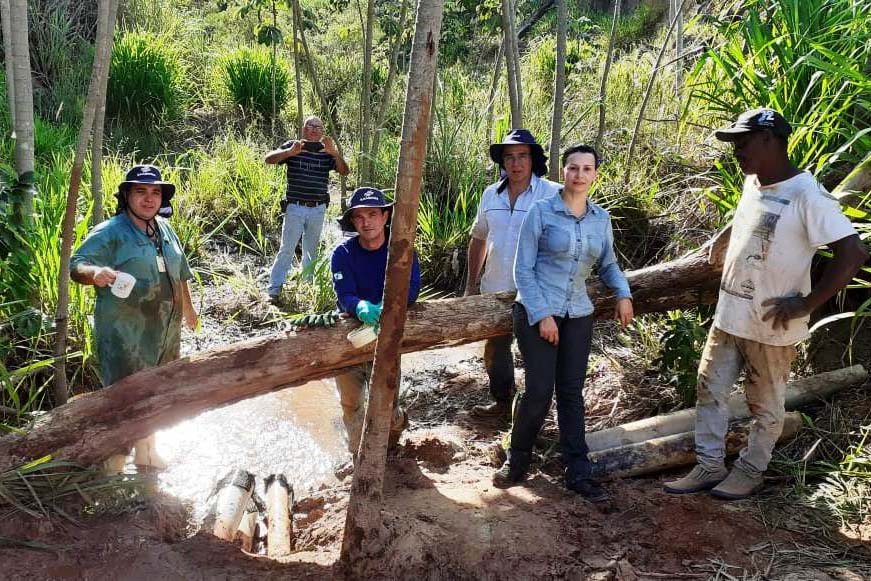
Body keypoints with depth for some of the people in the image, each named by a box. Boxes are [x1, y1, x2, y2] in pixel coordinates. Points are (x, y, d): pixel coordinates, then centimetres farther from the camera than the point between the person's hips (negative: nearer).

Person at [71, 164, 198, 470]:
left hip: (165, 331, 7)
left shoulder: (165, 230, 10)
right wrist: (96, 273, -44)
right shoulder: (110, 232, -13)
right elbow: (76, 265, -22)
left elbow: (180, 273, 22)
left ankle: (147, 452, 36)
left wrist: (188, 308, 30)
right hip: (125, 336, -7)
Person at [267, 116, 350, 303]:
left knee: (312, 250, 16)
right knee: (287, 249, -5)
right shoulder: (292, 146, -2)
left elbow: (344, 171, -7)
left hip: (318, 210, 3)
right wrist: (290, 152, -30)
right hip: (295, 208, -3)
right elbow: (269, 159, -12)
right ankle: (274, 289, -1)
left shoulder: (327, 151, 3)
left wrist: (334, 152, -25)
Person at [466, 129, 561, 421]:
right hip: (495, 290, 6)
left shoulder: (553, 195, -12)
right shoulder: (491, 194, 4)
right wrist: (472, 283, 16)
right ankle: (502, 402, 39)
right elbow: (478, 238, 15)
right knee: (495, 350, 19)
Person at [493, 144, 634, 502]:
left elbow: (608, 264, 19)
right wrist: (542, 315, -13)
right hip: (537, 312, -4)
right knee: (539, 391, -7)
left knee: (571, 393, 6)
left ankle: (578, 474, 13)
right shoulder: (542, 212, -6)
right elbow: (523, 269, -6)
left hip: (578, 315, 4)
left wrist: (623, 294, 0)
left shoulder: (601, 218, 7)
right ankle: (517, 461, 14)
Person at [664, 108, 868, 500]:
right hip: (728, 316, 8)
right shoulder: (752, 183, 6)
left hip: (771, 326, -7)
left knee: (765, 406, 10)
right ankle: (710, 466, 24)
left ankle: (750, 472, 26)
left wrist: (805, 305, -21)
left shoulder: (806, 195, -19)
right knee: (709, 391, 12)